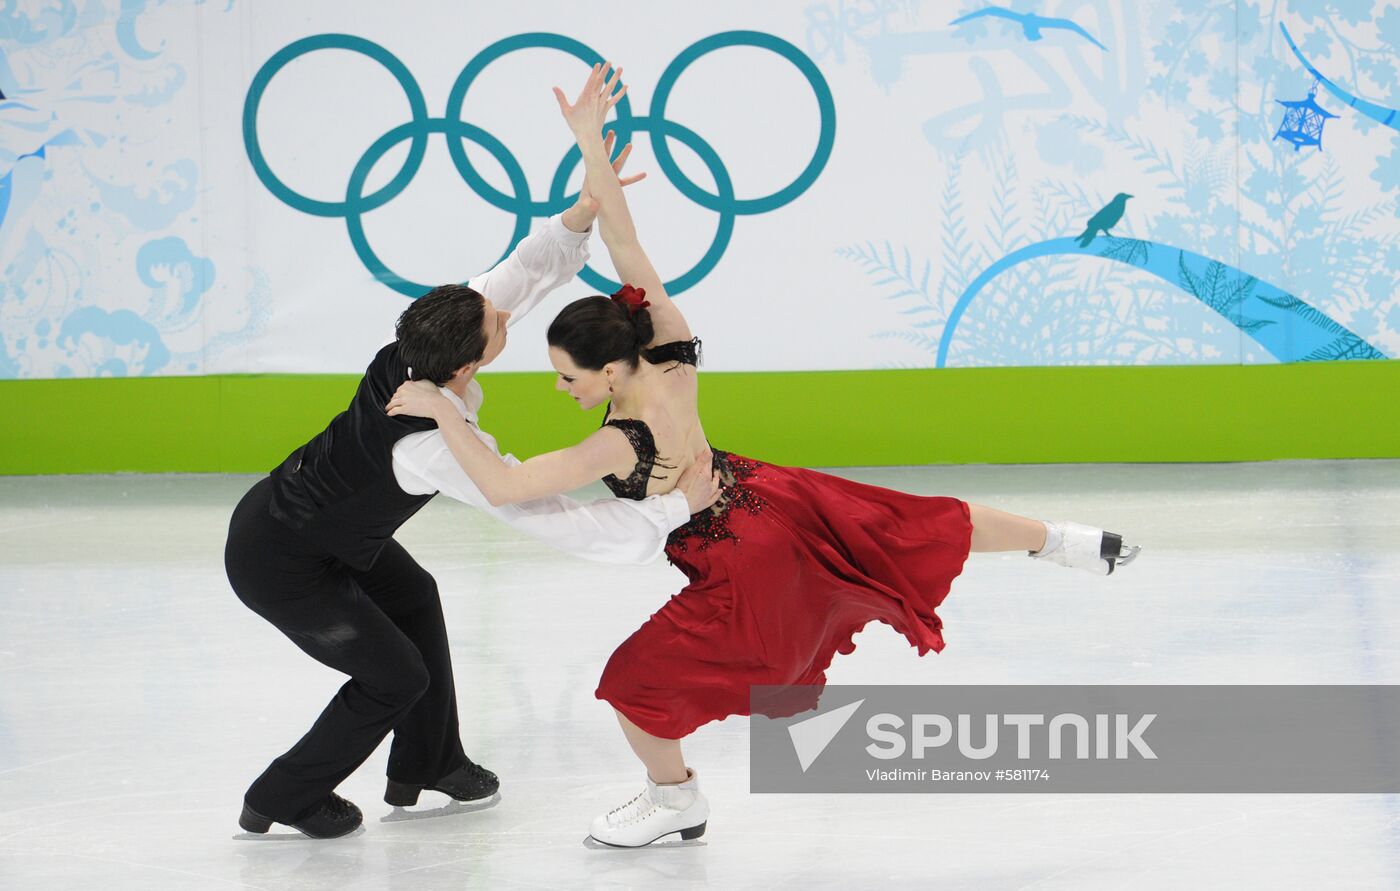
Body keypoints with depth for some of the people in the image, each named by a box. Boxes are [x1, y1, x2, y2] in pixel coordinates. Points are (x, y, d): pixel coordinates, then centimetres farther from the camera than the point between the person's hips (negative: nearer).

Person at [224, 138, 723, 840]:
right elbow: (556, 521, -35)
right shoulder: (440, 450, -36)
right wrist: (676, 507, -31)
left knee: (413, 598, 27)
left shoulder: (413, 350, -16)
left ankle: (425, 765, 44)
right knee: (396, 677, 8)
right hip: (279, 565, -9)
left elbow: (523, 276, -7)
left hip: (287, 504, 9)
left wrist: (582, 213, -21)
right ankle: (280, 799, 25)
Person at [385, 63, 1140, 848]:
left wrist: (441, 409, -30)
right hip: (781, 502, 7)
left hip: (745, 574, -7)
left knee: (632, 684, 7)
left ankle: (677, 803, 31)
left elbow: (502, 487, -36)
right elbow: (625, 244, -16)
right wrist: (591, 141, -23)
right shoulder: (672, 356, -18)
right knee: (930, 526, 25)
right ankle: (1075, 545, 42)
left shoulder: (622, 446, -33)